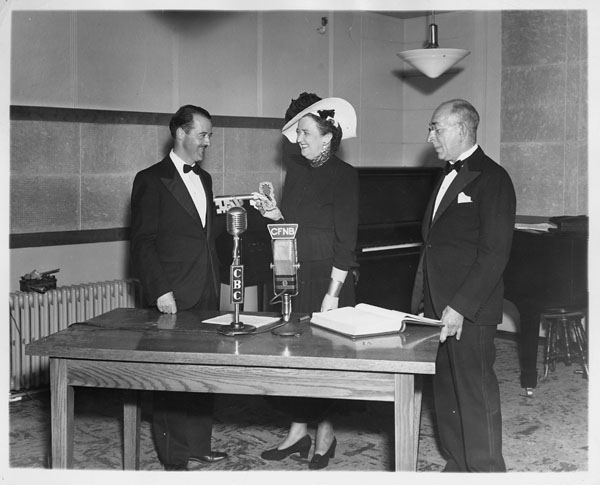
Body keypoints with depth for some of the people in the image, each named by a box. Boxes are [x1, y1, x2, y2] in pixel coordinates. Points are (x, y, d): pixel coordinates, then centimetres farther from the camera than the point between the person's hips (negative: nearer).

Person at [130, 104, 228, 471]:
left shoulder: (204, 178, 16)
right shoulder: (152, 180, -6)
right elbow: (143, 243, -9)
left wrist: (216, 282, 13)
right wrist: (159, 290, -16)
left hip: (207, 294, 7)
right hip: (174, 298, -7)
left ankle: (199, 444, 23)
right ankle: (173, 457, 9)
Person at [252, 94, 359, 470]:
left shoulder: (344, 175, -9)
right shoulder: (297, 170, 10)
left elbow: (346, 238, -13)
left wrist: (333, 292, -17)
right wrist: (274, 213, -3)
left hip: (327, 276, -6)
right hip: (293, 273, 6)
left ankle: (325, 431, 17)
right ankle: (299, 430, 19)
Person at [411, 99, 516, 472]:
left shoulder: (492, 179, -9)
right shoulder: (447, 178, 18)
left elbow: (495, 254, -16)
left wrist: (460, 307, -20)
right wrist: (423, 301, 13)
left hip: (470, 312, -8)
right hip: (437, 307, 8)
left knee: (476, 395, -2)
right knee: (446, 392, 13)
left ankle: (486, 470, 9)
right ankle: (457, 464, 24)